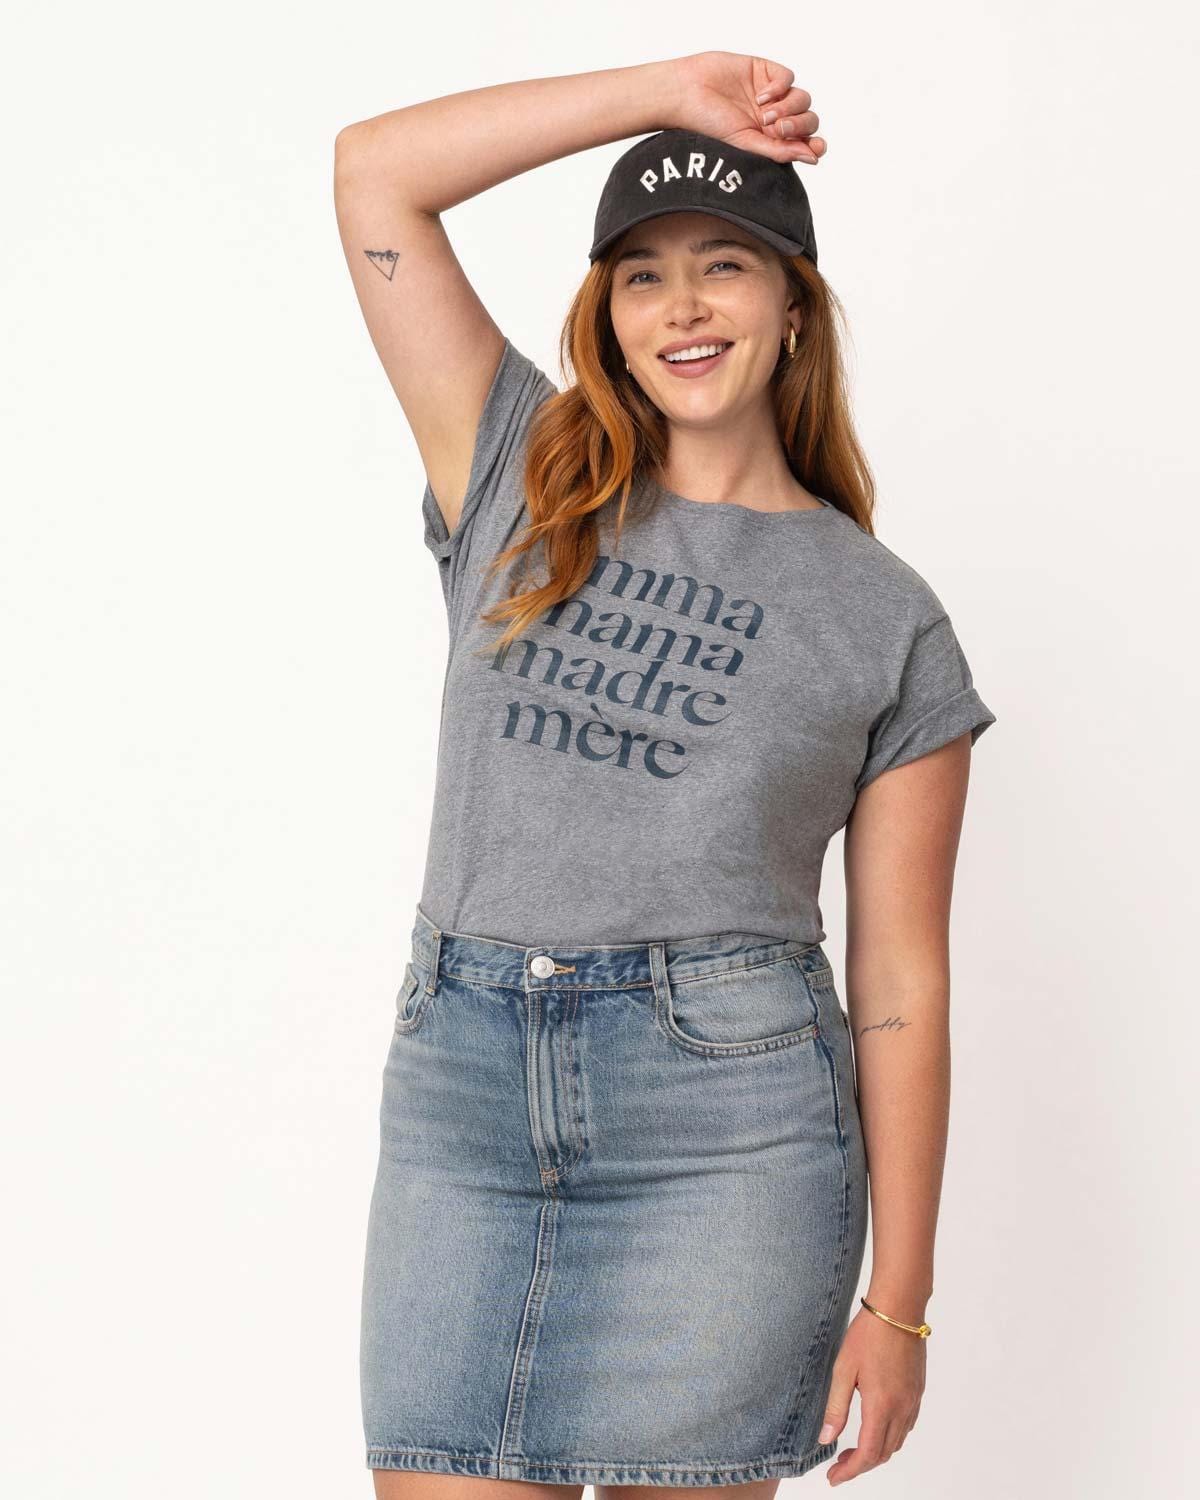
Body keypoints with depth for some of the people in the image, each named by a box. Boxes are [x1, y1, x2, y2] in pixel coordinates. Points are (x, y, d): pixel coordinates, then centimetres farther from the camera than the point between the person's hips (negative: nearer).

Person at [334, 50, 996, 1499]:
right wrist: (669, 89, 4)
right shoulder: (522, 483, 10)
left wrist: (897, 1300, 0)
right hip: (463, 1100, 2)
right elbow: (375, 171, 5)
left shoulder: (885, 617, 5)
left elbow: (901, 982, 3)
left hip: (726, 1120, -1)